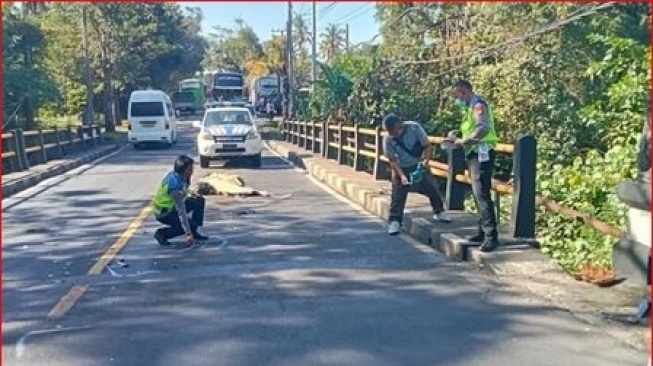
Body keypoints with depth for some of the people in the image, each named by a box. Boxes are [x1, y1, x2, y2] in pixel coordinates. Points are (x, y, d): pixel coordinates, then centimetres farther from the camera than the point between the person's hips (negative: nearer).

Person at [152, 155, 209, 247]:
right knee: (191, 225, -19)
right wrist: (188, 234, -35)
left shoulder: (175, 175, -8)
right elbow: (181, 212, -35)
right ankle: (161, 233, -5)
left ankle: (194, 233, 9)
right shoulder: (175, 184, -34)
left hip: (173, 205, 9)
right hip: (163, 212, -9)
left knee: (200, 201, 2)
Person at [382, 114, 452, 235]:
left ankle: (439, 212, 22)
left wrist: (425, 161, -31)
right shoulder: (388, 140, -21)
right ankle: (394, 221, 6)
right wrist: (401, 175, -28)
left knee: (432, 188, 1)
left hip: (419, 165, 1)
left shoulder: (414, 128, -23)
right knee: (398, 195, -4)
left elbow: (427, 146, -14)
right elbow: (393, 161, -15)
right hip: (401, 168, 0)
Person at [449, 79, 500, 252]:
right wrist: (457, 135, 8)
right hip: (474, 154, 10)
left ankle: (491, 236, -18)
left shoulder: (478, 105, -11)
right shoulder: (470, 107, 20)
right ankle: (483, 231, 19)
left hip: (481, 153, -10)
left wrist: (462, 141, -21)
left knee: (482, 194, -16)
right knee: (478, 194, 12)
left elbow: (483, 129, -26)